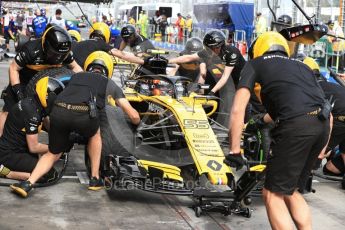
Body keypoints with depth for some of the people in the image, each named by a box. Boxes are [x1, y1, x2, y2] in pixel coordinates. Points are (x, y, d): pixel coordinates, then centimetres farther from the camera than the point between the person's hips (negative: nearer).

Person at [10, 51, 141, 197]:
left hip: (58, 111, 3)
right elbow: (134, 116, 32)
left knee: (53, 154, 25)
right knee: (94, 135, 34)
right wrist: (137, 122, 54)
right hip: (84, 114, -2)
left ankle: (28, 184, 7)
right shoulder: (110, 83, 30)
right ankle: (95, 178, 32)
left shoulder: (75, 76, 36)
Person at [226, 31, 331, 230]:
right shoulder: (302, 66, 33)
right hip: (322, 124, 6)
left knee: (273, 194, 7)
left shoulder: (255, 64, 19)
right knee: (290, 191, 22)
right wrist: (320, 152, 35)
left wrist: (234, 151, 8)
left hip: (296, 126, -6)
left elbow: (238, 109, 5)